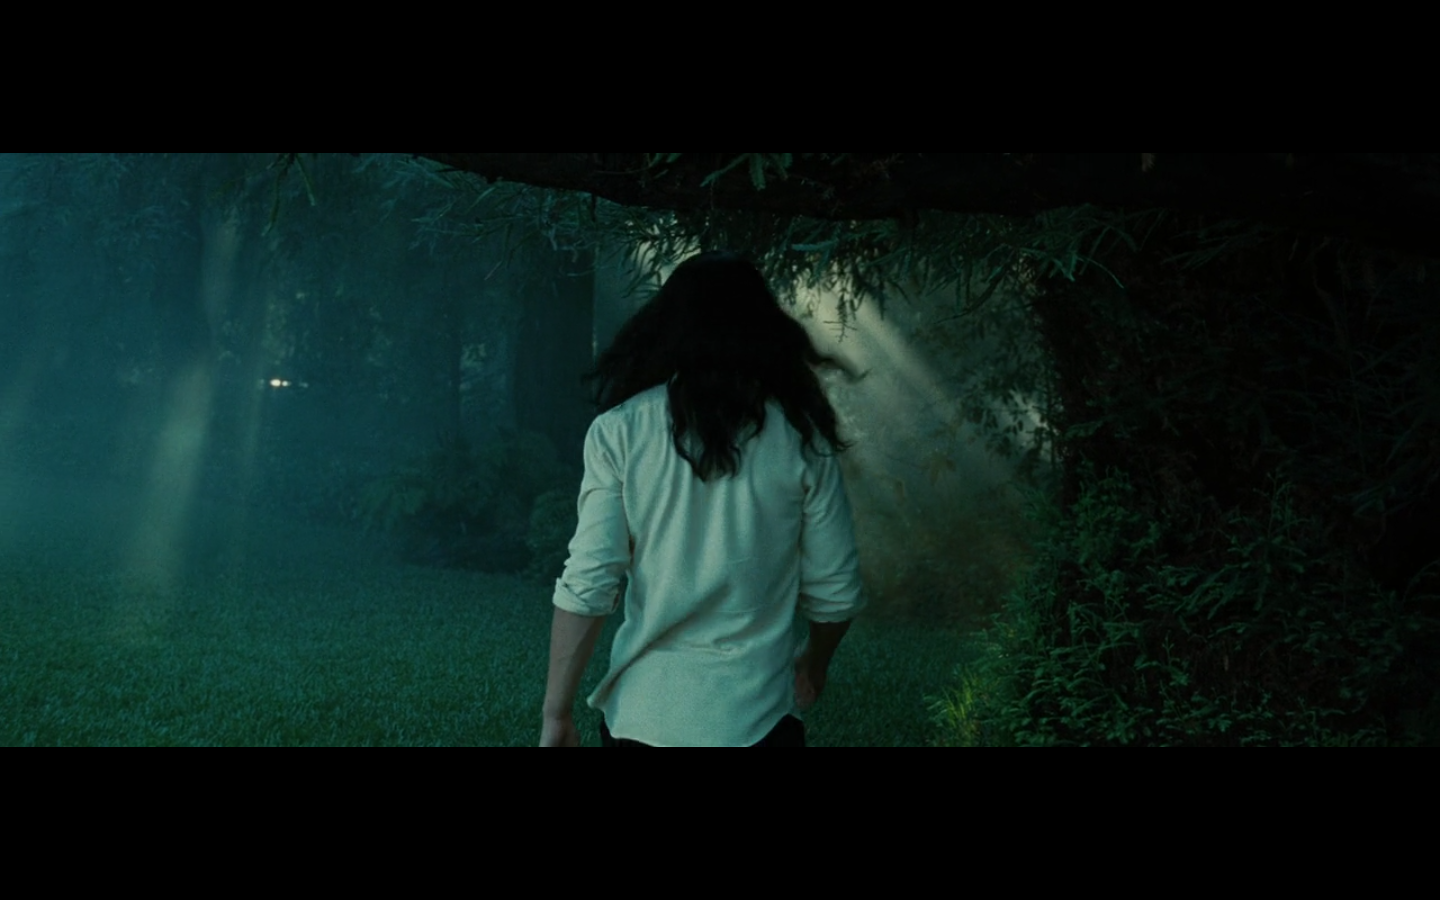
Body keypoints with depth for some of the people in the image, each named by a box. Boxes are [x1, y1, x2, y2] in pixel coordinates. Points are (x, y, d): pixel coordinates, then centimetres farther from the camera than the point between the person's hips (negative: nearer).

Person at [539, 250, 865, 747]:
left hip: (643, 712, 0)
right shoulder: (800, 440, -3)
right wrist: (814, 663, 22)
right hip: (756, 717, 0)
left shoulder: (620, 432, -5)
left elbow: (586, 586, -10)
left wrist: (556, 715, -3)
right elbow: (835, 591, 2)